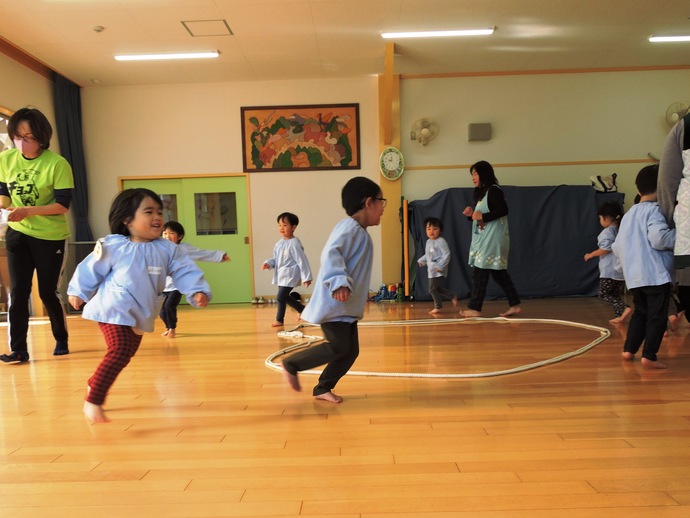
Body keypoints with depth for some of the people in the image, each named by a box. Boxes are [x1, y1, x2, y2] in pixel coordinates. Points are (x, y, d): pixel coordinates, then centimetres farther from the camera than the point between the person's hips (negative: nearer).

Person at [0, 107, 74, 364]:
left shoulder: (57, 164, -16)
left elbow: (63, 205, -16)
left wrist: (27, 211, -25)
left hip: (51, 237, -4)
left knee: (48, 293, 5)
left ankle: (62, 340, 26)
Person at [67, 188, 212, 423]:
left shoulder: (168, 249, -4)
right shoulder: (113, 246, -12)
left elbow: (186, 272, -9)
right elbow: (91, 269, 1)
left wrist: (198, 291, -24)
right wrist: (78, 292, 10)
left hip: (140, 314, 6)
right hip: (114, 309, -6)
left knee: (127, 353, 19)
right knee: (120, 351, -21)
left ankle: (94, 384, 43)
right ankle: (92, 402, -10)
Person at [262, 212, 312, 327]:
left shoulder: (294, 243, -18)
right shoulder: (279, 243, 6)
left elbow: (302, 260, -17)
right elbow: (276, 259, 15)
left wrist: (306, 277, -16)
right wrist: (268, 263, -6)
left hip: (290, 274, -9)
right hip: (281, 274, 9)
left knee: (280, 297, -9)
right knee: (284, 297, 19)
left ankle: (279, 319, 10)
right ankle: (302, 309, 40)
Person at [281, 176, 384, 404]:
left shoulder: (359, 232, 18)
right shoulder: (350, 226, -13)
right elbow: (330, 254, -28)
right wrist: (340, 282, -39)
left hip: (346, 306, 10)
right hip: (333, 303, -10)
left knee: (351, 351, 8)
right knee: (338, 347, -10)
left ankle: (323, 388, 19)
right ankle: (291, 364, 6)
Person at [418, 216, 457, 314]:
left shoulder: (441, 241, -16)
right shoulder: (428, 242, 12)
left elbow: (446, 255, -20)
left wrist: (440, 266, -24)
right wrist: (422, 260, 14)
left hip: (438, 271, -9)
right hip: (431, 270, 9)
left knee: (433, 289, -4)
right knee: (438, 288, 17)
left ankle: (438, 307, 11)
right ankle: (453, 296, 34)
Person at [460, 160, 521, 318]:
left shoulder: (493, 190, -8)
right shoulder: (482, 193, 19)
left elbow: (503, 210, -21)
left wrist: (483, 216, -20)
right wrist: (472, 214, 4)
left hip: (493, 239, -10)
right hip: (484, 239, 10)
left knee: (479, 272, -9)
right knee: (499, 273, 10)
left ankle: (474, 308, -6)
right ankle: (514, 305, 14)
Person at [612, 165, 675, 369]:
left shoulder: (629, 214, 16)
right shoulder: (653, 209, -8)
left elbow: (616, 247, 17)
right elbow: (659, 238, -22)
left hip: (634, 275, 8)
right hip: (656, 274, -8)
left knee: (640, 312, 18)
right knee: (657, 315, -2)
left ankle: (629, 349, 19)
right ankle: (649, 355, -5)